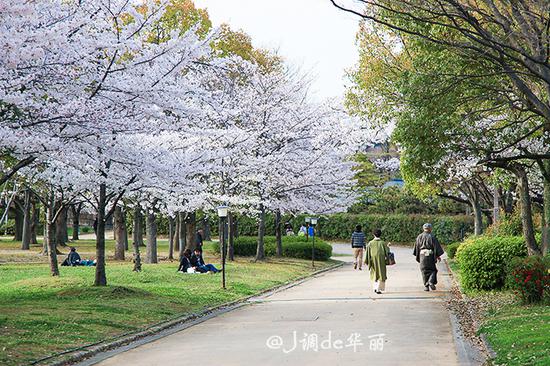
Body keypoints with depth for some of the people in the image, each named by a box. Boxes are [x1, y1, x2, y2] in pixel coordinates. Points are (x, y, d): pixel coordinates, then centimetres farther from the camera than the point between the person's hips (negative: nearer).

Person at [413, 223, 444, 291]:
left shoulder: (419, 237, 4)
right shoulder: (432, 237, -5)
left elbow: (416, 247, 8)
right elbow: (436, 247, -6)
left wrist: (417, 256, 16)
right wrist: (438, 256, 0)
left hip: (422, 255, 2)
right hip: (430, 255, -2)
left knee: (424, 271, 8)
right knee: (432, 270, 11)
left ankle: (426, 286, 6)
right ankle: (431, 282, -12)